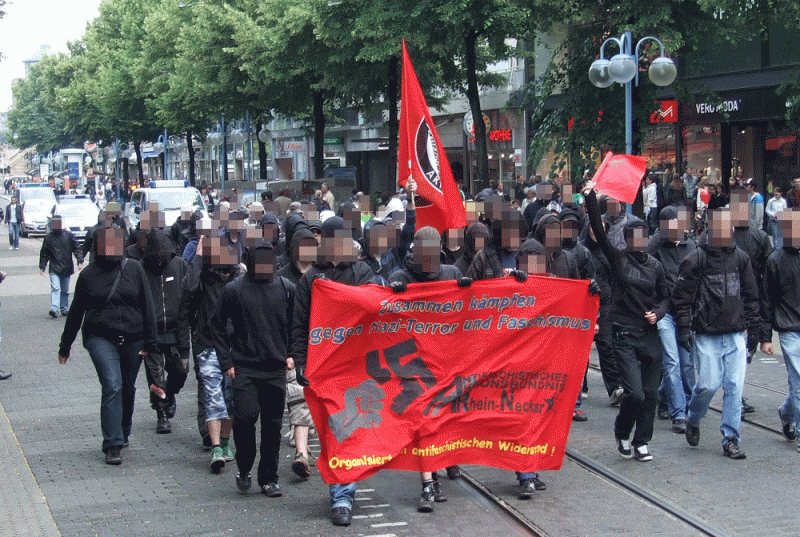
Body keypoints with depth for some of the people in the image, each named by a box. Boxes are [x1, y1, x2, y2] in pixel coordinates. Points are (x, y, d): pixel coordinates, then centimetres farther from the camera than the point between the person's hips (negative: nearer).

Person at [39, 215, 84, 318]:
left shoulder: (69, 235, 3)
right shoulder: (48, 237, 6)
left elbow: (76, 249, 4)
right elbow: (44, 253, 13)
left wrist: (80, 261, -7)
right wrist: (42, 267, 11)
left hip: (67, 268, 1)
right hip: (54, 268, -1)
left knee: (65, 290, 10)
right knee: (55, 288, -15)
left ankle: (64, 309, 21)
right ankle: (54, 308, -25)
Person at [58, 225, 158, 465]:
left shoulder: (134, 269, 5)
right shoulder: (88, 274, 3)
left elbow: (147, 306, 6)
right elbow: (76, 312, 10)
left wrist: (150, 341, 1)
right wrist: (65, 346, 13)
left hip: (133, 338, 2)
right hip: (100, 338, -2)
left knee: (128, 388, 12)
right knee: (112, 386, -16)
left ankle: (122, 434, 35)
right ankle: (113, 445, -15)